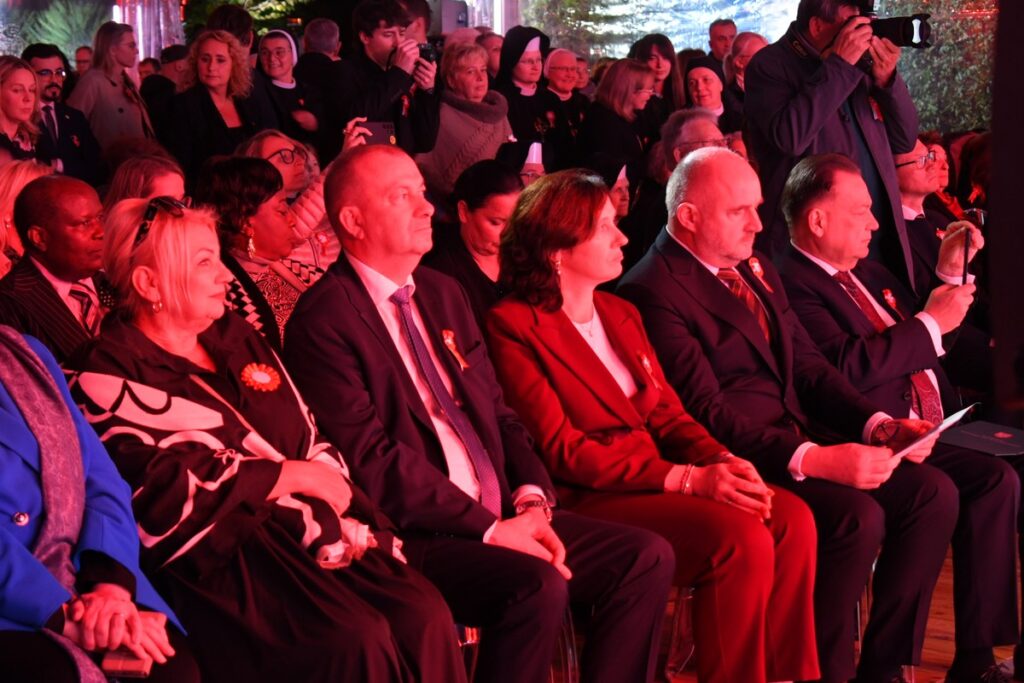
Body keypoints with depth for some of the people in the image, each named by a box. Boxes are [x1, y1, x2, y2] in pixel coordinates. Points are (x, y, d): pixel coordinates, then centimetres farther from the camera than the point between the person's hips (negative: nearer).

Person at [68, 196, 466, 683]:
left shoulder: (234, 337, 18)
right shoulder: (110, 373, -2)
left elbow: (308, 439, 16)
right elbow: (164, 490, -13)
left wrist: (333, 506, -5)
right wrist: (291, 475, -8)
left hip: (307, 530, 6)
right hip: (217, 558, -6)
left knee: (424, 614, -19)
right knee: (358, 638, -29)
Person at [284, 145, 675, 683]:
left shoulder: (443, 294, 17)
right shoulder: (323, 321, -9)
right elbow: (372, 458, -16)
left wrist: (530, 499, -2)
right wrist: (490, 528, -18)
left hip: (500, 517, 8)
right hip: (414, 538, -8)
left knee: (648, 556, -7)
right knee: (538, 584, -31)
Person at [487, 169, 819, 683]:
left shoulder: (621, 315, 18)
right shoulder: (512, 326, -7)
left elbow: (668, 414, 14)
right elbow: (563, 449, -14)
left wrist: (721, 461, -9)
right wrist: (688, 479, -20)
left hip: (657, 482, 8)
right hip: (585, 502, -8)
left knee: (791, 519, -15)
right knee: (742, 539, -26)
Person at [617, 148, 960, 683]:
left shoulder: (755, 268, 15)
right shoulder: (652, 291, -14)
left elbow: (806, 363, 15)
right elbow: (707, 415, -21)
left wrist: (879, 423, -3)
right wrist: (812, 460, -30)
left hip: (803, 435, 9)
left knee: (932, 493, -6)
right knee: (857, 516, -28)